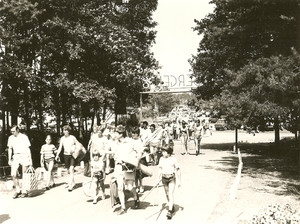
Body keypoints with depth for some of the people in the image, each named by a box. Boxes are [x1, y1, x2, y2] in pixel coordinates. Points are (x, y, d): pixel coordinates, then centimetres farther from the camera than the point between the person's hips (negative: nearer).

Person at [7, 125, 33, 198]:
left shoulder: (24, 137, -5)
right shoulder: (10, 138, 8)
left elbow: (28, 149, -3)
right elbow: (10, 149, 16)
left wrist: (30, 159, -5)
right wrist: (9, 159, 11)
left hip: (24, 156, -4)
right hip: (15, 157, 4)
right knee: (13, 174, -7)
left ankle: (25, 191, 9)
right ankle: (18, 190, 6)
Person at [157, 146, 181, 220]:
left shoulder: (173, 159, -8)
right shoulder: (161, 159, 3)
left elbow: (177, 170, -3)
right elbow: (160, 169, 10)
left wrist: (179, 181, -2)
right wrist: (159, 179, 4)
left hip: (172, 178, -5)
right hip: (164, 178, 5)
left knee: (171, 194, -13)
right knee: (167, 194, 13)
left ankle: (170, 211, -16)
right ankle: (172, 207, 32)